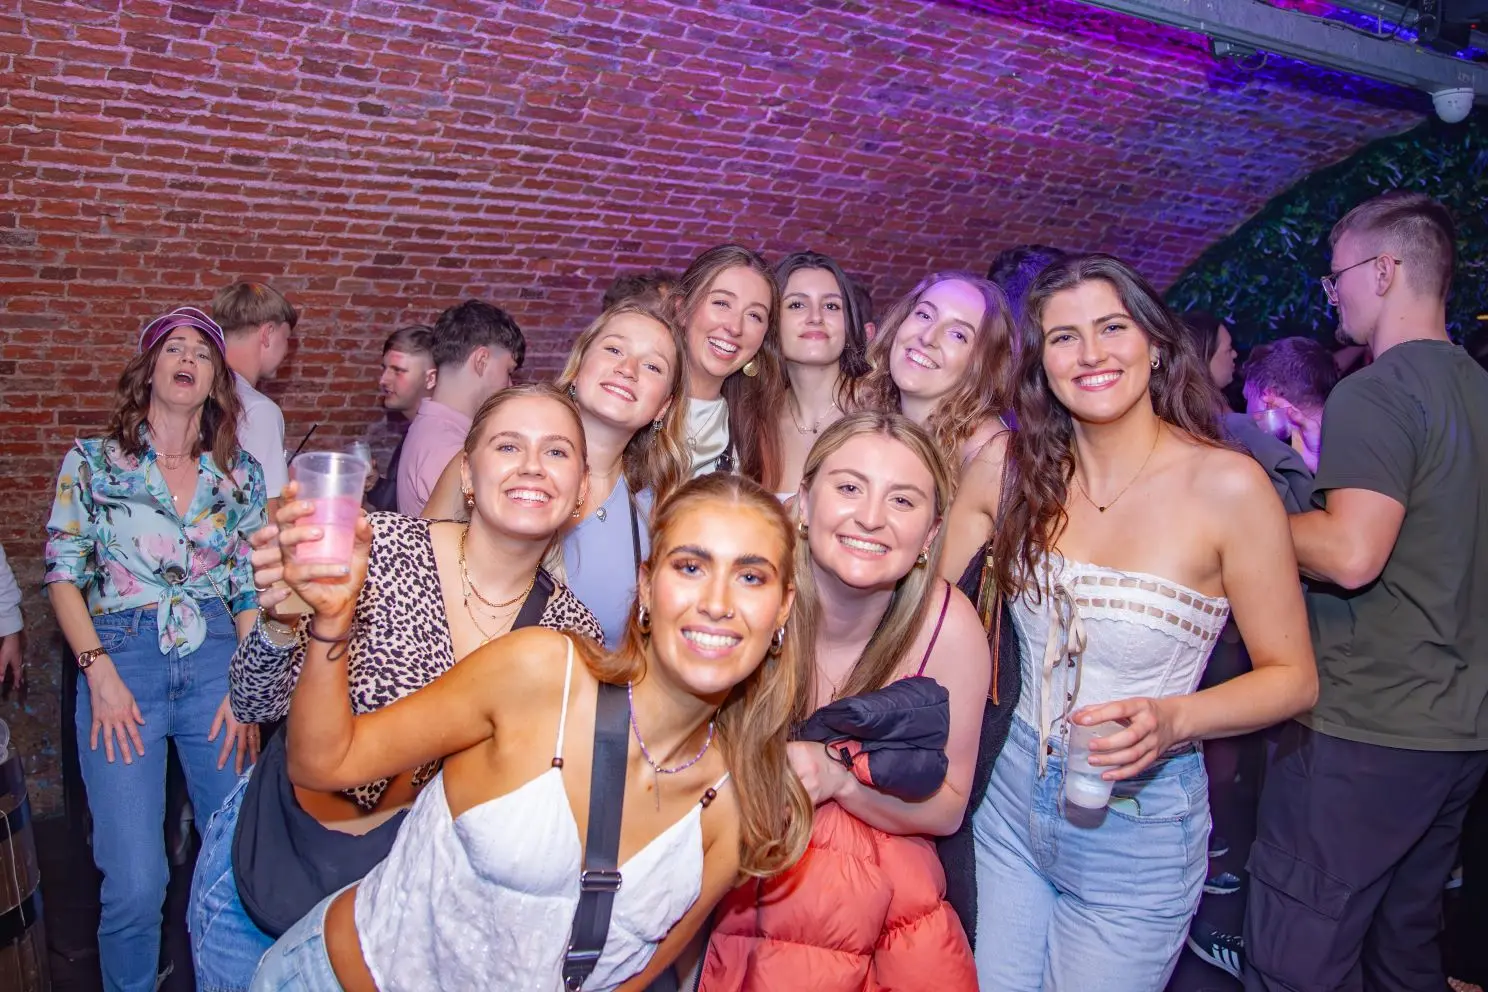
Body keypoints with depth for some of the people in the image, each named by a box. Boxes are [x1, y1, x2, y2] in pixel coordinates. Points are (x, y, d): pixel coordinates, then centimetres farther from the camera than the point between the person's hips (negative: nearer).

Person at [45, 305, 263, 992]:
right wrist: (99, 673, -8)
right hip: (122, 660, -2)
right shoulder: (92, 462, 5)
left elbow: (254, 589, 9)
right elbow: (63, 575, 3)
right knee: (135, 883, -6)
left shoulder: (240, 474, 9)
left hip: (218, 664, 2)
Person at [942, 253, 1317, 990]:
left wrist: (1170, 721, -24)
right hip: (1013, 798, 3)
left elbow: (1292, 678, -9)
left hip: (1137, 826, -3)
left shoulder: (1226, 484, -17)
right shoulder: (1009, 465, -6)